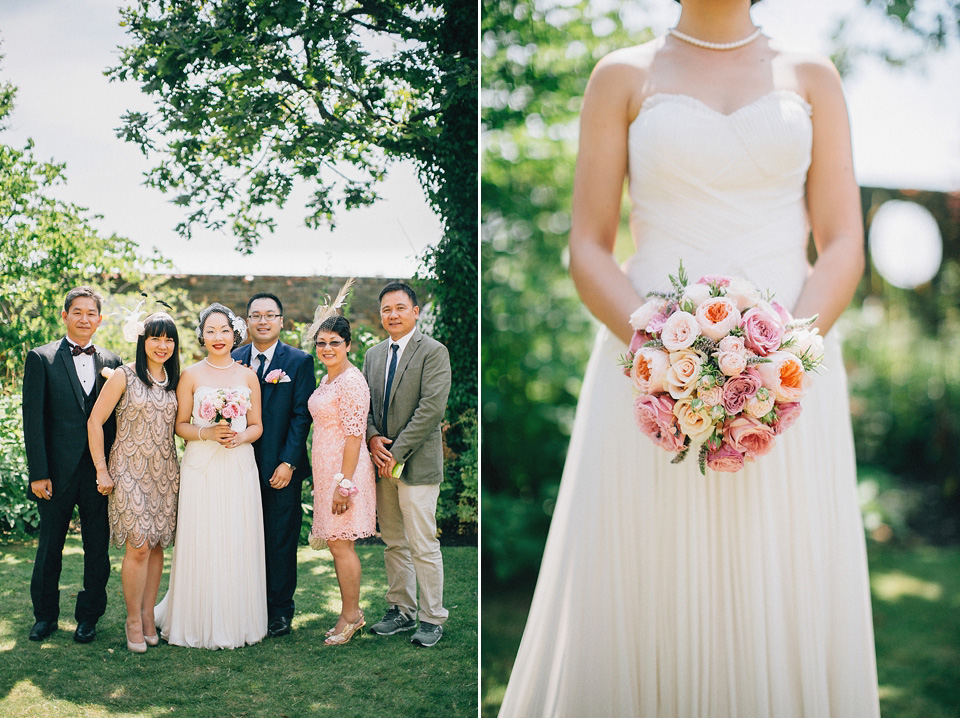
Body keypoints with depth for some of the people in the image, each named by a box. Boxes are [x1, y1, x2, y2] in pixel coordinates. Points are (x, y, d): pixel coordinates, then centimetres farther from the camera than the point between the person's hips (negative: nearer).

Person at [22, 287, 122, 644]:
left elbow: (116, 419, 8)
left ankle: (89, 616, 23)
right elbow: (33, 420, -5)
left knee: (97, 547, 8)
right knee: (49, 546, 11)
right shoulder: (41, 359, -1)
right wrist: (38, 473, -11)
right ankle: (45, 615, 27)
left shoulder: (111, 362, 7)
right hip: (58, 471, -2)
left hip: (100, 471, 2)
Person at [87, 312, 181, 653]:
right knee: (139, 545, -9)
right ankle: (133, 620, 4)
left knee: (157, 544, 7)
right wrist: (101, 470, -6)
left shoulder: (174, 380, 10)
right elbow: (94, 422, -4)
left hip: (165, 471, 5)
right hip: (129, 470, -5)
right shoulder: (124, 376, -5)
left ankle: (148, 615, 18)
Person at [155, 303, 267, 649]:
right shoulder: (190, 375, 3)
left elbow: (257, 426, 10)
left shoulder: (247, 376, 9)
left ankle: (238, 621, 15)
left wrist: (239, 437, -10)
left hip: (240, 467, 2)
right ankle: (200, 622, 9)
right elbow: (180, 425, 3)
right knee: (201, 544, -2)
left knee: (239, 543, 3)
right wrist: (207, 433, -14)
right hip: (201, 468, -2)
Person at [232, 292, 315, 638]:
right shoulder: (234, 360, 8)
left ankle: (279, 611, 16)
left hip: (281, 469, -3)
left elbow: (301, 415, -5)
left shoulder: (299, 361, 0)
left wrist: (288, 463, -11)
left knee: (281, 542, 4)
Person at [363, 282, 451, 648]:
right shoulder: (373, 355, 15)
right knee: (393, 543, 12)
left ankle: (432, 618, 7)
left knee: (423, 545, -4)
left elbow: (432, 408, -14)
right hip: (382, 463, 6)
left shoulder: (433, 352, -7)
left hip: (417, 463, -6)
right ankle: (401, 610, 22)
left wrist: (396, 452, -15)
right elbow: (365, 404, 16)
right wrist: (372, 437, -5)